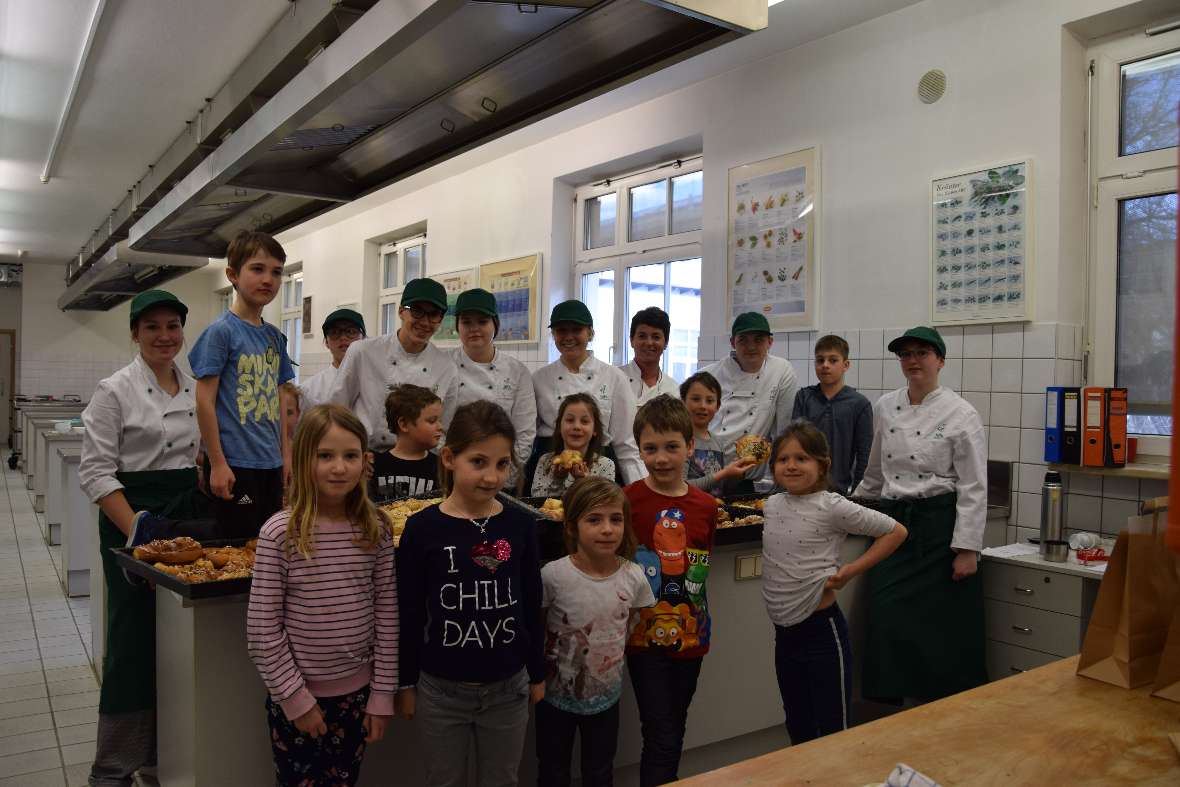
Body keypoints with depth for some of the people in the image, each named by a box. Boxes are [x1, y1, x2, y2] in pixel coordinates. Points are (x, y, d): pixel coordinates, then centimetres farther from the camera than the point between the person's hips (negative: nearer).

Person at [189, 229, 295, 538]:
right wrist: (217, 464, -13)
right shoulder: (221, 331, -9)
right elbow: (205, 401, -11)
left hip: (271, 464, 7)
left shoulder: (274, 336, 10)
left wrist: (286, 455, 13)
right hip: (235, 464, -7)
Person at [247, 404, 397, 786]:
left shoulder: (376, 529, -6)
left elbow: (387, 615, -1)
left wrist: (382, 693, -1)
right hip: (296, 696, -2)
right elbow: (262, 629, -11)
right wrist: (295, 697, -10)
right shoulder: (280, 534, -15)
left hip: (357, 692, 3)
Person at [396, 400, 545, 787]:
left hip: (508, 687, 2)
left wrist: (537, 674, 8)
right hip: (441, 689, -1)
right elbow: (410, 613, -4)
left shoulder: (520, 526, -6)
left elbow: (531, 606, 3)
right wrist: (407, 682, 0)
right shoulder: (423, 527, -11)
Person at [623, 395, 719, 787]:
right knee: (661, 738, -2)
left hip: (690, 634, 4)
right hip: (646, 636, -4)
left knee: (675, 732, 19)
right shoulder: (627, 500, -13)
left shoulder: (706, 506, 0)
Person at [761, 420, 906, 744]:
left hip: (821, 631, -6)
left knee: (832, 730, 4)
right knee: (798, 730, 19)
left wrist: (850, 571, -12)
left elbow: (895, 532, -7)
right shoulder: (772, 504, 5)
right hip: (784, 633, 6)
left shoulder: (833, 507, -13)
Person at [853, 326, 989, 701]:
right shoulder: (885, 407, 7)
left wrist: (967, 549, -12)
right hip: (893, 522, 4)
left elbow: (974, 488, -8)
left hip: (939, 527, -4)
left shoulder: (961, 414, -7)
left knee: (944, 627, 1)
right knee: (888, 621, 1)